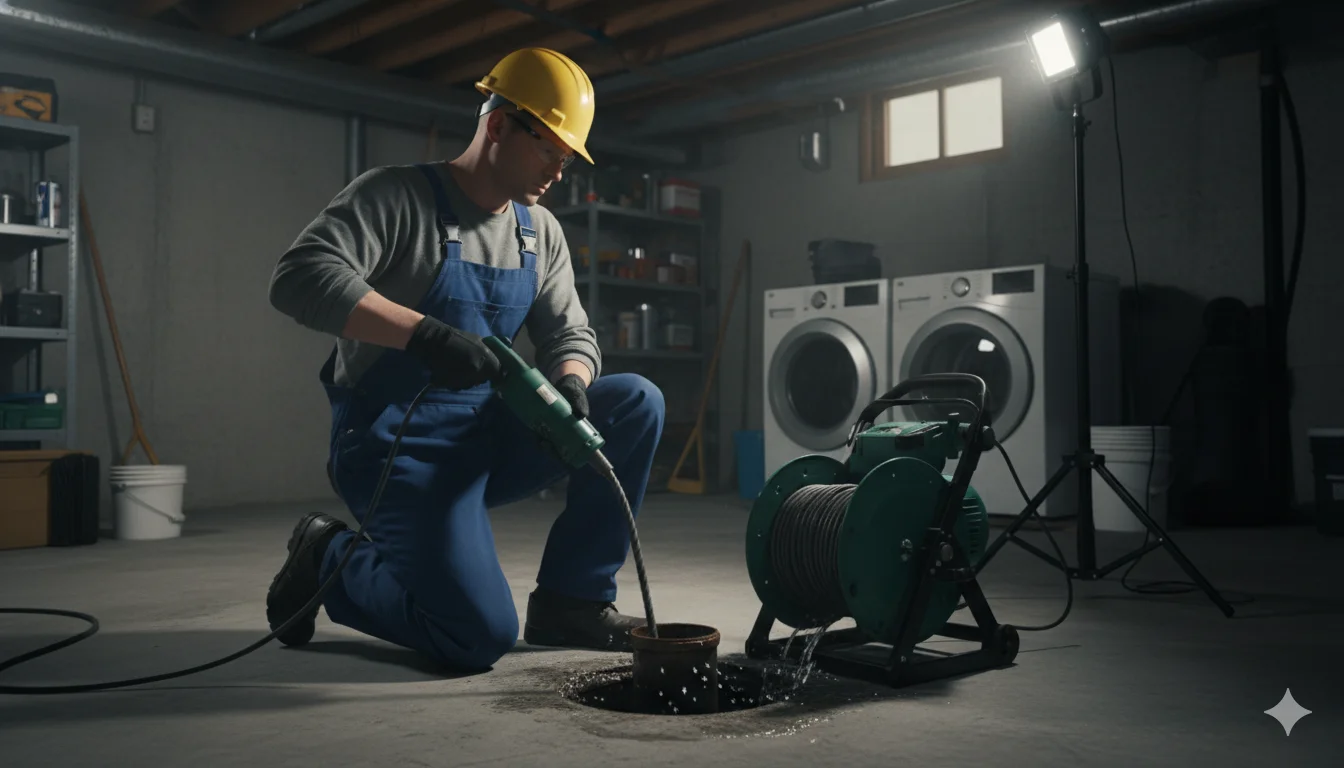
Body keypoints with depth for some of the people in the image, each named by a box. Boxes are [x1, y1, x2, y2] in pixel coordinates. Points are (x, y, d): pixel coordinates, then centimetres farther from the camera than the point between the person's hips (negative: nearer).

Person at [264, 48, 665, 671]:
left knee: (636, 404, -9)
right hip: (399, 447, -7)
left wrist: (571, 384, -13)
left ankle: (571, 600, -1)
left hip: (485, 435, 7)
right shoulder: (397, 196, -11)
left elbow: (570, 334, 12)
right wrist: (425, 333, -35)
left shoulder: (540, 233, 10)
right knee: (480, 637, -22)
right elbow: (298, 278, -25)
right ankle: (330, 559, 7)